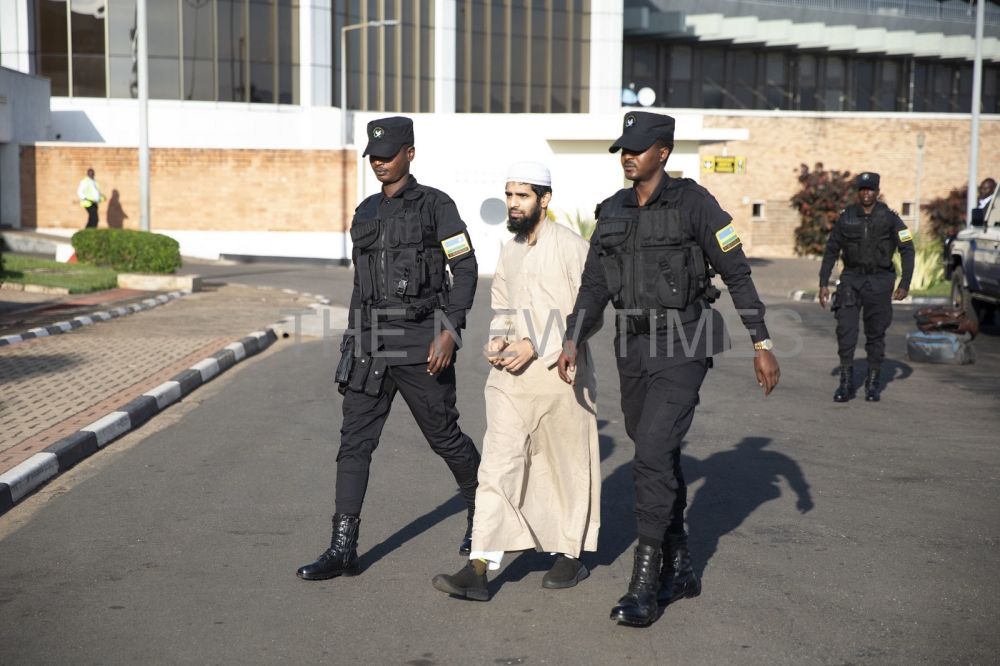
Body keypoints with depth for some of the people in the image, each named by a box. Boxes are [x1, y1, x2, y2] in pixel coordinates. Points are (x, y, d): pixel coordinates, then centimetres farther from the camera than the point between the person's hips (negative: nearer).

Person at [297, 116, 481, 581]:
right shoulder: (366, 213, 14)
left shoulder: (435, 205, -4)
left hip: (420, 341, -5)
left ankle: (481, 511, 33)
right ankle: (343, 549, -1)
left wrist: (449, 331, -17)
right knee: (354, 441, -2)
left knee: (444, 436, 8)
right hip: (370, 342, 5)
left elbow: (466, 268, -7)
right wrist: (352, 340, 16)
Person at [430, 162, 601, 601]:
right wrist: (497, 340, 2)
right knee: (497, 467, -4)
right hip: (511, 376, 5)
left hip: (560, 375, -5)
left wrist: (537, 346, -17)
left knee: (568, 466, 9)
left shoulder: (572, 248, -7)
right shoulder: (509, 253, 14)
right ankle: (479, 568, -7)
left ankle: (572, 555, 27)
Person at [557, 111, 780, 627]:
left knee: (653, 454, -14)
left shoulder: (694, 203, -9)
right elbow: (594, 286, 6)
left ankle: (644, 584, -6)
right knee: (658, 458, 12)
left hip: (682, 345, -7)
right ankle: (680, 570, 26)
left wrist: (762, 344, -9)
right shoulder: (613, 211, 9)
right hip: (634, 347, 7)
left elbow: (737, 273, -7)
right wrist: (573, 342, -8)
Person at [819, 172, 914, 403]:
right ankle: (846, 382, -1)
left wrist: (905, 284, -8)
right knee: (845, 329, -10)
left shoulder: (889, 218, -5)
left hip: (879, 282, -1)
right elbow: (831, 250, 9)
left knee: (876, 334, 4)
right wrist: (823, 283, 5)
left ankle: (873, 383, 16)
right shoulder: (847, 217, 1)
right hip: (851, 279, 1)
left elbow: (907, 249, -1)